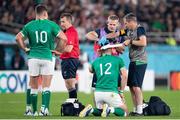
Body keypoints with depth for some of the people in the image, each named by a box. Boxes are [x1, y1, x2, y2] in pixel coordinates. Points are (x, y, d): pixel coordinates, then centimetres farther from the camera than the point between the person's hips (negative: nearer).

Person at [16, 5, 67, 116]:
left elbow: (18, 38, 1)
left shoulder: (29, 25, 4)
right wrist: (57, 50, 3)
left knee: (33, 87, 10)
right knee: (46, 87, 3)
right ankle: (44, 107, -14)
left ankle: (34, 111, 12)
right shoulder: (51, 25, -2)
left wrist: (25, 49, 10)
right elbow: (64, 38, -8)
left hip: (33, 57, 2)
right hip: (47, 57, -2)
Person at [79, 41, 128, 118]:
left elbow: (91, 70, 36)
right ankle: (109, 109, -19)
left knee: (98, 112, 25)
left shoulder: (96, 62, 13)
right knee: (124, 112, 8)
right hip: (111, 91, -4)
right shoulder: (118, 60, 6)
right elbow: (124, 76, 2)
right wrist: (121, 91, 12)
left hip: (98, 91, 4)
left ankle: (91, 110, -7)